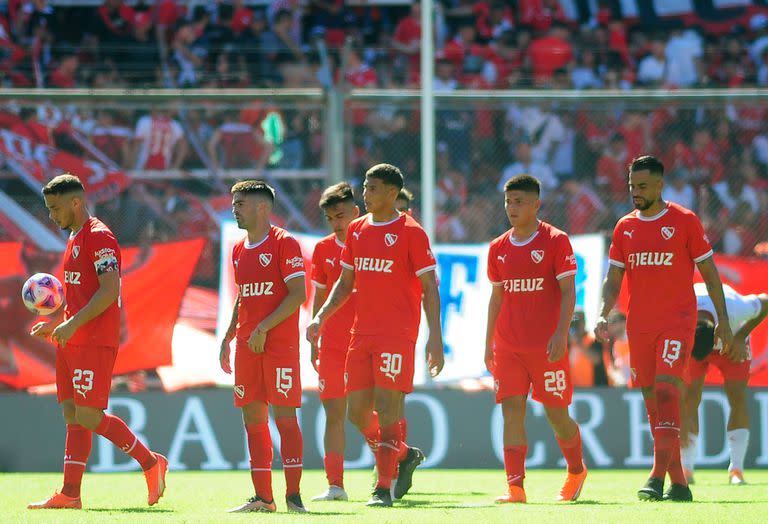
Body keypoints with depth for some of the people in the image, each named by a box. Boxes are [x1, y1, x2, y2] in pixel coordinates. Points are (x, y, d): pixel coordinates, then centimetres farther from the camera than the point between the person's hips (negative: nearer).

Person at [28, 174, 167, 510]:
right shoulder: (75, 239, 19)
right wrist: (53, 324, 18)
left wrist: (72, 324, -22)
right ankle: (70, 494, 4)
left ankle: (151, 463, 2)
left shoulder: (99, 236, -11)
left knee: (89, 417, -11)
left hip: (94, 342, -10)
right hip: (72, 342, 10)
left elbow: (109, 290, -20)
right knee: (73, 416, 5)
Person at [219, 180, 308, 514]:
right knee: (253, 418, 5)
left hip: (280, 344, -7)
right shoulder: (239, 250, 16)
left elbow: (298, 295, -13)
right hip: (247, 346, 7)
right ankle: (262, 497, 10)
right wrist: (228, 338, 16)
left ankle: (293, 495, -6)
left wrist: (263, 329, -17)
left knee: (284, 416, -8)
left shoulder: (284, 243, -7)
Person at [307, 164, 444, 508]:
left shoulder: (410, 232, -5)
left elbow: (429, 288, -7)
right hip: (361, 334, 7)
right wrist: (321, 317, 8)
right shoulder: (357, 230, 13)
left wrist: (435, 337, -15)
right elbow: (345, 283, 21)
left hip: (397, 334, -7)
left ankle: (383, 489, -8)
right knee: (357, 412, 3)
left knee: (387, 407, -10)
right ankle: (405, 456, 26)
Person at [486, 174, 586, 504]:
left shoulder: (556, 241, -4)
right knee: (511, 410, -7)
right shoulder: (498, 248, 10)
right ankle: (515, 486, -10)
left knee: (556, 414, 3)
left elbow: (568, 292, -7)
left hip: (547, 346, -4)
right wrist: (488, 344, 13)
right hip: (507, 346, 4)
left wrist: (560, 334, -18)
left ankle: (576, 471, 28)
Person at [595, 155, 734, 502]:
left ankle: (658, 478, -25)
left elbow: (709, 272, 2)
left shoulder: (684, 221, -2)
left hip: (677, 322, -5)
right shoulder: (625, 227, 10)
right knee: (653, 403, 5)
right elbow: (613, 280, 11)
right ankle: (678, 483, 11)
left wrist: (723, 321, 0)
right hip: (638, 326, 5)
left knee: (667, 391, -20)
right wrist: (603, 315, -6)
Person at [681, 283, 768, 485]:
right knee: (690, 396, -16)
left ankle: (736, 470, -13)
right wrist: (682, 418, -36)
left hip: (732, 339, 0)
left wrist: (741, 337, -23)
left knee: (737, 396, -15)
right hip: (689, 340, 0)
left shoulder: (735, 310, -42)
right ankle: (686, 469, -11)